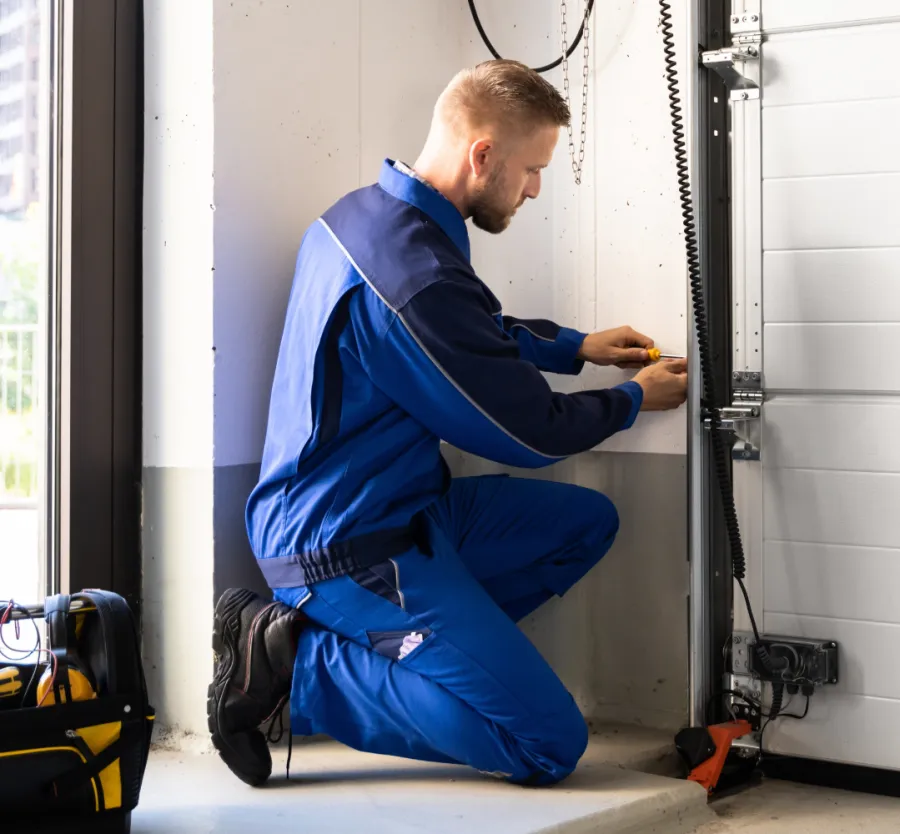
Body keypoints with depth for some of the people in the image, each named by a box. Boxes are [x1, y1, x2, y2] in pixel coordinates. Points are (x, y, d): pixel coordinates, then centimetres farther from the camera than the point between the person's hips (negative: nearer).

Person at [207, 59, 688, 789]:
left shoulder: (363, 213, 5)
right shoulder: (416, 275, -26)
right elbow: (530, 432, -13)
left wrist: (576, 346, 19)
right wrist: (636, 399, 5)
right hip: (353, 547, -10)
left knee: (587, 522, 16)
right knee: (551, 745, -10)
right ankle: (297, 665, -6)